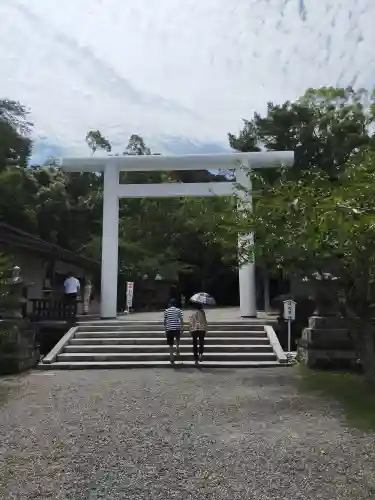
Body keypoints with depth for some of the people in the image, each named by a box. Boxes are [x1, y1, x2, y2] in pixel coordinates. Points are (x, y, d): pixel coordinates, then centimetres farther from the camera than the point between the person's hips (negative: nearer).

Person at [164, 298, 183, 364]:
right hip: (177, 328, 1)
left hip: (169, 329, -1)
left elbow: (165, 321, 5)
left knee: (170, 344, 5)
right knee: (177, 339, 32)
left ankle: (172, 359, 5)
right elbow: (181, 320, -1)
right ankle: (177, 350, 22)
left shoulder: (166, 310, 3)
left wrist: (165, 329, 15)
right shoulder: (179, 310, 3)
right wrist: (182, 328, 5)